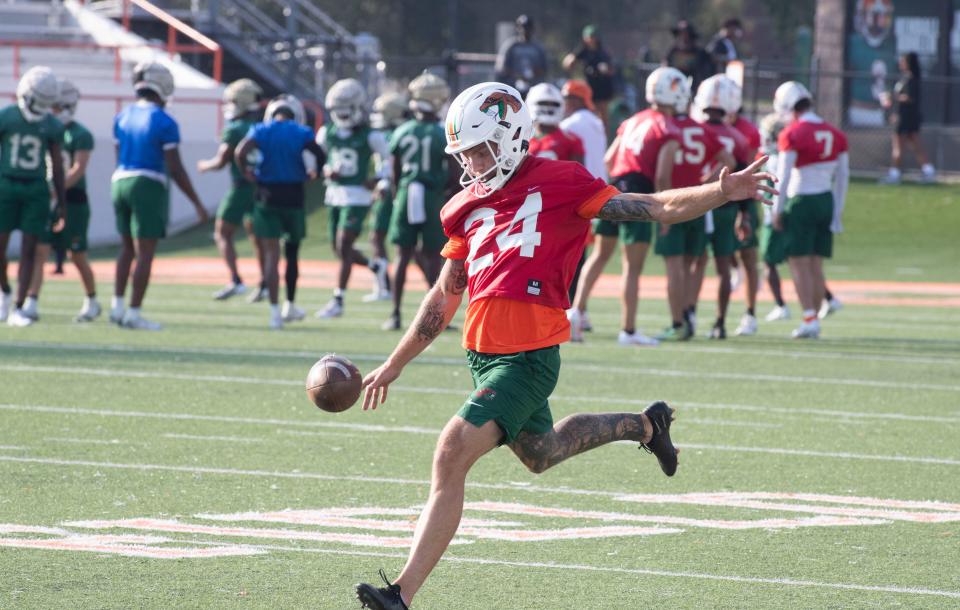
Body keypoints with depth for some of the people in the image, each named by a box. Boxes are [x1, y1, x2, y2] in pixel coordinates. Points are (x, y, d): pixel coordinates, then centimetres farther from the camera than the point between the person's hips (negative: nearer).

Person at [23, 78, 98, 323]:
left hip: (73, 200, -5)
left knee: (77, 256, 5)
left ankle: (92, 301, 25)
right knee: (39, 252, -7)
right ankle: (31, 305, -11)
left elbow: (77, 170, -18)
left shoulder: (80, 135, -9)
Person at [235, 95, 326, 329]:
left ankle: (275, 310, -6)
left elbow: (241, 153, -16)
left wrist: (248, 174, -1)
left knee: (271, 253, 1)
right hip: (293, 196, 0)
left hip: (267, 196, 0)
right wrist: (309, 174, 6)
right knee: (292, 252, 16)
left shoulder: (261, 131, 0)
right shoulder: (301, 134, 0)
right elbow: (321, 157, -12)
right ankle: (290, 305, 24)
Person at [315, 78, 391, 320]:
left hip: (357, 196, -6)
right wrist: (326, 171, -7)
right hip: (334, 194, 6)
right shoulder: (327, 134, 6)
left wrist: (381, 179, -10)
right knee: (339, 249, 10)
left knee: (343, 247, -11)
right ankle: (376, 266, 37)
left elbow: (386, 159, 7)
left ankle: (338, 300, -7)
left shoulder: (370, 136, -5)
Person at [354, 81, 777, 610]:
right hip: (483, 354, 8)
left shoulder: (559, 184, -3)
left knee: (451, 458, -18)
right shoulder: (468, 209, 14)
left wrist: (721, 192, -17)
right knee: (540, 454, 27)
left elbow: (653, 209, -4)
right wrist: (394, 365, 25)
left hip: (529, 359, -8)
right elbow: (444, 298, 23)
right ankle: (643, 426, 51)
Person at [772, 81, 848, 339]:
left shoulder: (792, 134, -13)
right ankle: (814, 321, 11)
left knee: (799, 263, 0)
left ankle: (809, 317, -7)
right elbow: (842, 176, 10)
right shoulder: (835, 134, 6)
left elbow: (783, 176, -13)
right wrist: (837, 211, 17)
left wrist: (777, 210, -5)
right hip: (826, 201, 6)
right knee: (816, 264, 10)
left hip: (801, 202, -6)